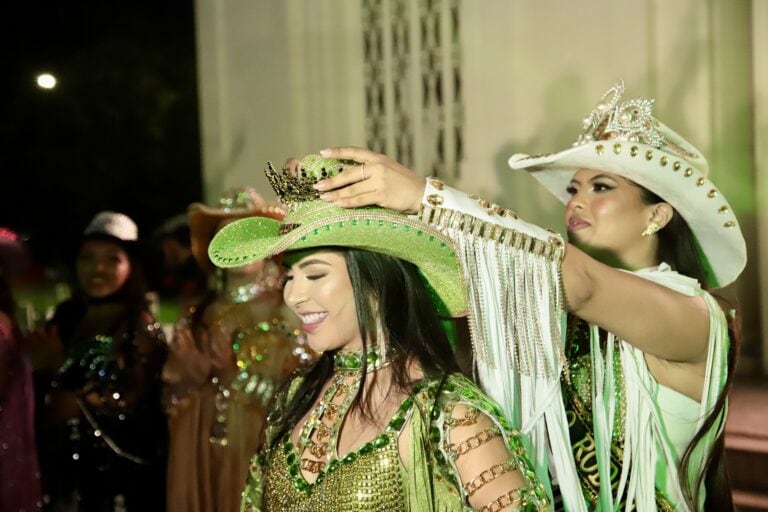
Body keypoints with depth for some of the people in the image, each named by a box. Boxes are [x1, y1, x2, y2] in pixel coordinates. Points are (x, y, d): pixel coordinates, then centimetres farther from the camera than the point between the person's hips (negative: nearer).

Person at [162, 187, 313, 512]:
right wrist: (195, 371, -10)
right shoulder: (199, 316, 9)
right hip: (201, 454, 4)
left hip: (265, 450, -4)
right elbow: (175, 394, 10)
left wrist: (234, 374, -12)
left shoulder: (290, 313, -4)